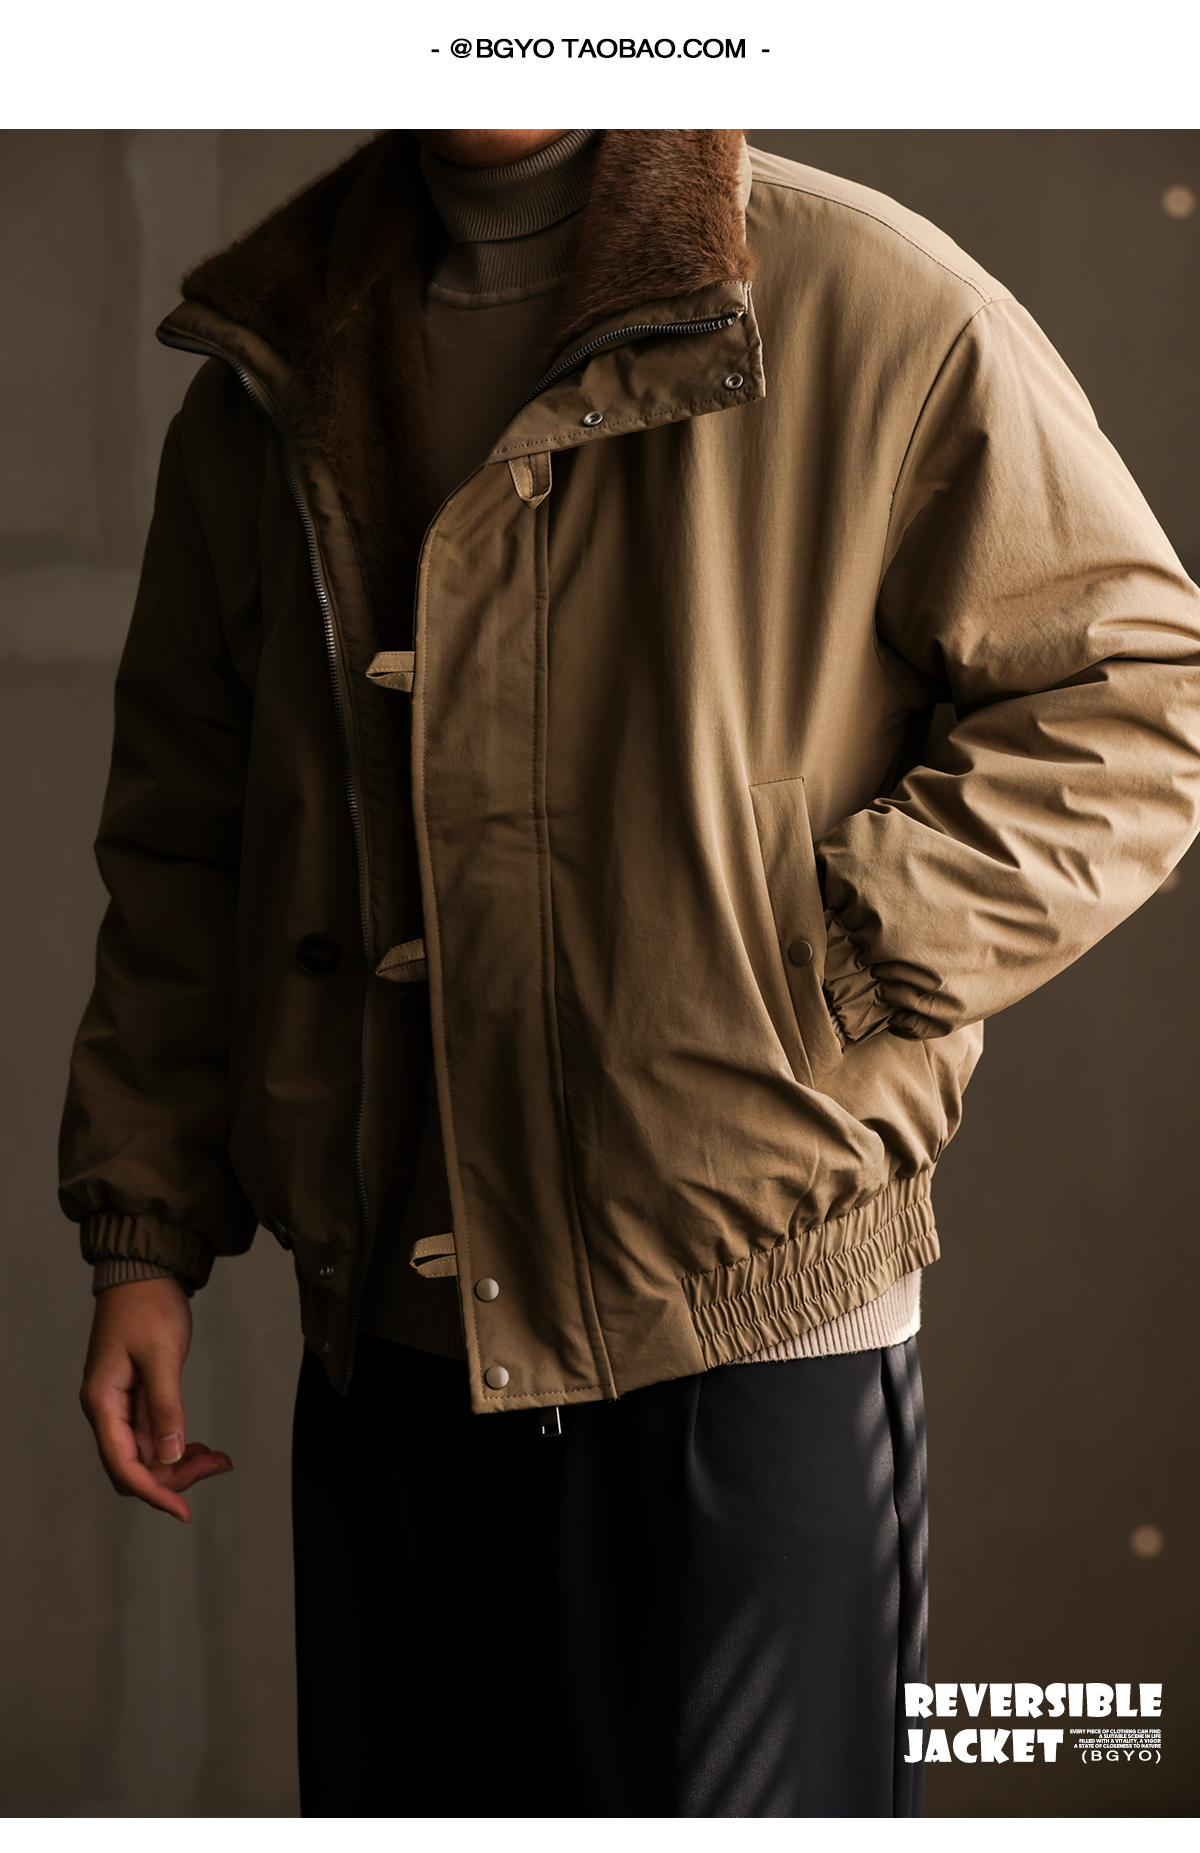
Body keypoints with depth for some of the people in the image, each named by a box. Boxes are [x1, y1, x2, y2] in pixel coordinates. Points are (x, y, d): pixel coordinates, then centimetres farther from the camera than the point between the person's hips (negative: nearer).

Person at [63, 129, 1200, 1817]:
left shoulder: (884, 317, -7)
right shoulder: (264, 388, 9)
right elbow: (181, 840, 14)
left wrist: (828, 962, -13)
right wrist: (144, 1233, 9)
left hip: (751, 1342, -4)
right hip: (387, 1350, 5)